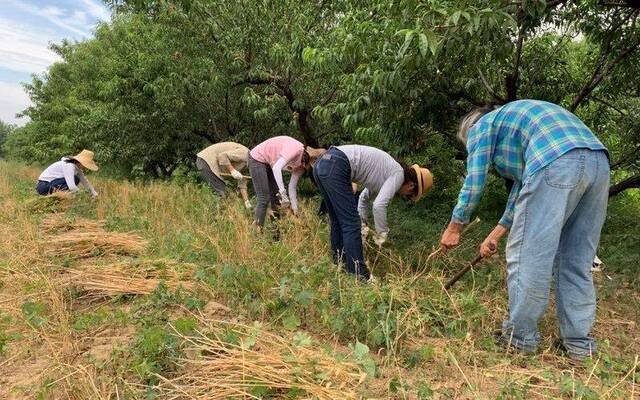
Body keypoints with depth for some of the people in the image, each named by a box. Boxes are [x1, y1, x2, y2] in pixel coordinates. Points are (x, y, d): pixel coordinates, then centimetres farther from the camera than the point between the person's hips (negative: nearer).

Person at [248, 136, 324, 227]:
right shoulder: (296, 149, -30)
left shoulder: (302, 163, -5)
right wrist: (283, 193, -41)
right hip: (257, 159, -8)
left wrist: (295, 209, -7)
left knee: (276, 197, 6)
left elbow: (292, 187, -2)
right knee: (264, 199, -12)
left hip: (269, 164, 8)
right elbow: (276, 168, -39)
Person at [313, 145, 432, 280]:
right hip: (336, 168, -10)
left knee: (338, 222, 20)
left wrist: (362, 224, 29)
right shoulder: (399, 174, 0)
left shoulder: (386, 172, 25)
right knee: (351, 224, -4)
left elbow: (363, 198, 35)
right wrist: (382, 235, 0)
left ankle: (340, 263, 31)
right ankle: (359, 275, 1)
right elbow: (379, 205, -12)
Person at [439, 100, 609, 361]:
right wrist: (496, 234, 43)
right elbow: (523, 185, 40)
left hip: (556, 163, -9)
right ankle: (579, 343, 18)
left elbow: (474, 181, 10)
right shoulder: (518, 118, 40)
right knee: (577, 262, 13)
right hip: (599, 162, 9)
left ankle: (520, 337, 9)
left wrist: (454, 227, 20)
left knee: (527, 256, 0)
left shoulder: (482, 125, 18)